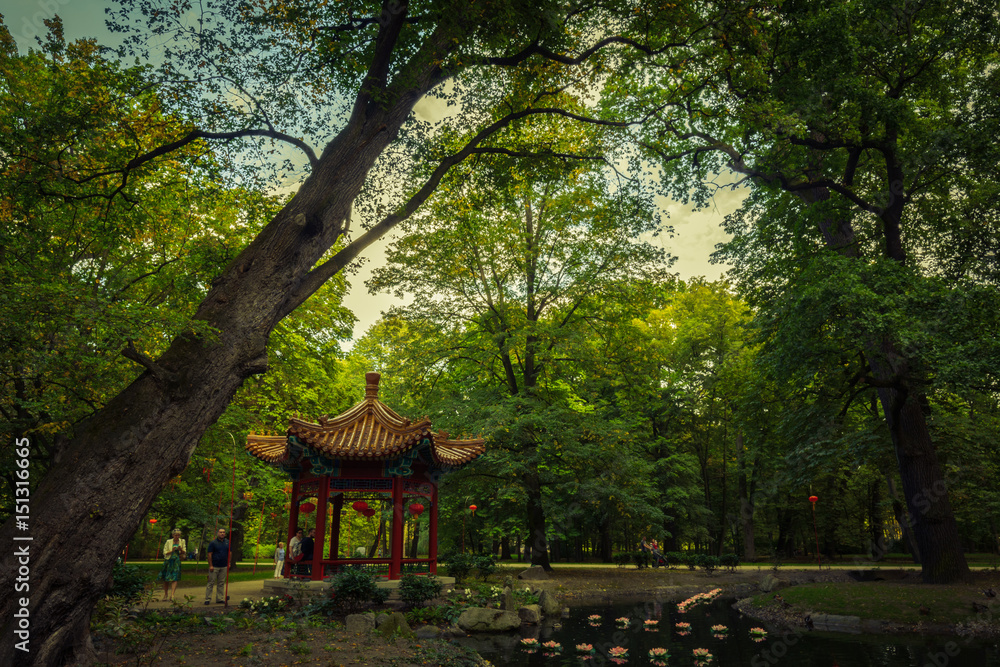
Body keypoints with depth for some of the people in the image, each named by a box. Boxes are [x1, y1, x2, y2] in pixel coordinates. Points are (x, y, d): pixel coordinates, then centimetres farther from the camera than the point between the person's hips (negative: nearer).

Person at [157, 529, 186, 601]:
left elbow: (184, 552, 9)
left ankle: (172, 595, -19)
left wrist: (181, 549, -12)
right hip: (168, 561, 0)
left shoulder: (182, 541, 4)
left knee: (174, 579, -13)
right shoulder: (168, 542, -3)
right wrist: (172, 551, -19)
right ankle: (165, 594, 24)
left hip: (177, 562, 0)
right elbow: (165, 552, -2)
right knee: (165, 579, 6)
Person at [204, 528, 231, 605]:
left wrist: (229, 563, 7)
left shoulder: (227, 542, 9)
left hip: (224, 566, 4)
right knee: (211, 582, -2)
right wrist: (210, 565, -11)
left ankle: (220, 598, 14)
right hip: (214, 566, -4)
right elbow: (209, 554, -7)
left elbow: (230, 553, 14)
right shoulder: (213, 543, -5)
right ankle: (207, 599, 5)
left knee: (221, 583, 8)